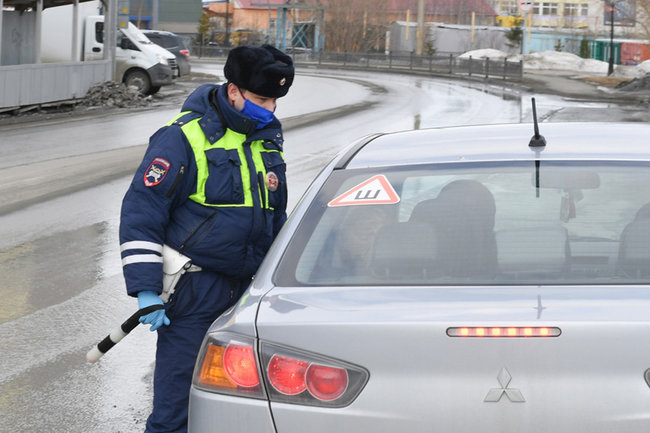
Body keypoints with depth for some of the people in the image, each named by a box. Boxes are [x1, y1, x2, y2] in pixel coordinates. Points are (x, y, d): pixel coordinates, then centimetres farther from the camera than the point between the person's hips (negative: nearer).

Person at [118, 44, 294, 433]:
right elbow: (141, 212, -12)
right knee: (177, 402, -5)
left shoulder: (267, 137, 12)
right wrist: (146, 290, -16)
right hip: (194, 290, -7)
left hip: (245, 287, 7)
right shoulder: (184, 138, -11)